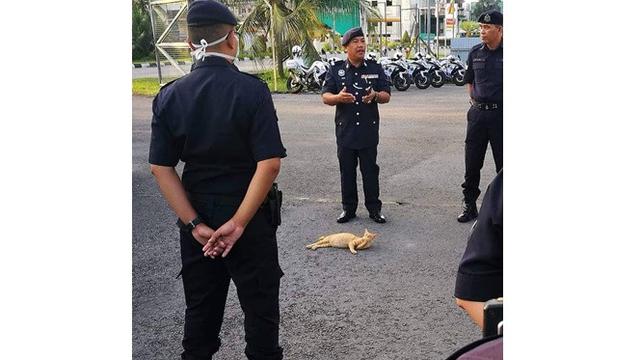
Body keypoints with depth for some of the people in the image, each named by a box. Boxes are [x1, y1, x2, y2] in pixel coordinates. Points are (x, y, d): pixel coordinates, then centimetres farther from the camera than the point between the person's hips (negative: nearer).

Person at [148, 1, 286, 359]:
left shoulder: (170, 96, -4)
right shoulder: (252, 90, -14)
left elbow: (161, 168, -6)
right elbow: (269, 163, -21)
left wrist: (195, 224, -7)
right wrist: (238, 223, -16)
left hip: (197, 214, 4)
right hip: (249, 212, -3)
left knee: (201, 305, 18)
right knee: (260, 305, 12)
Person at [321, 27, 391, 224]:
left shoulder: (375, 69, 7)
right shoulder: (336, 70, 4)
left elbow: (387, 95, 6)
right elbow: (325, 96, 0)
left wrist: (375, 95, -18)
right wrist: (338, 98, -23)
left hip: (369, 130, 0)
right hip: (345, 131, 0)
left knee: (370, 170, 4)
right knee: (347, 171, 7)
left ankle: (374, 208, 14)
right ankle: (348, 208, 18)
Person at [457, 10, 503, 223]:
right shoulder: (475, 53, 6)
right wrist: (474, 100, 11)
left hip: (500, 113, -4)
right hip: (477, 113, 5)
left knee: (502, 163, 5)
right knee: (472, 162, 9)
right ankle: (469, 204, 21)